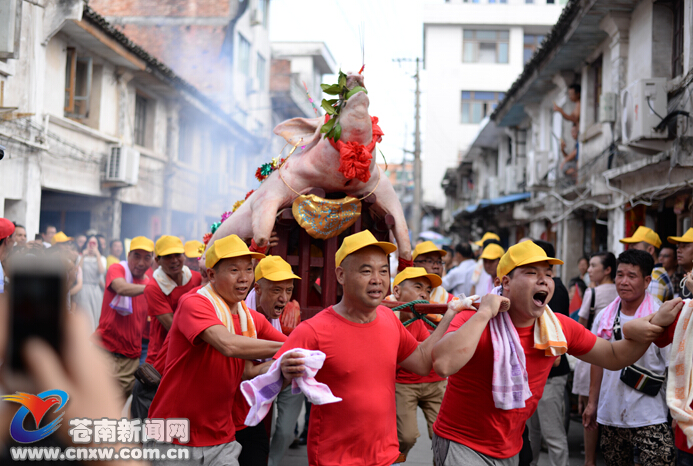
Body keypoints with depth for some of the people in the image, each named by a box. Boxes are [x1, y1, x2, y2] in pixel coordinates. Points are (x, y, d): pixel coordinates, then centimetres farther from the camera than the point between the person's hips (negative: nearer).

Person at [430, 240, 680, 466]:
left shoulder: (561, 328, -4)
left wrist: (655, 325, -8)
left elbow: (613, 357, 8)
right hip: (460, 444, -6)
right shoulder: (473, 320, -21)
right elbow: (443, 365, -40)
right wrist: (484, 312, -34)